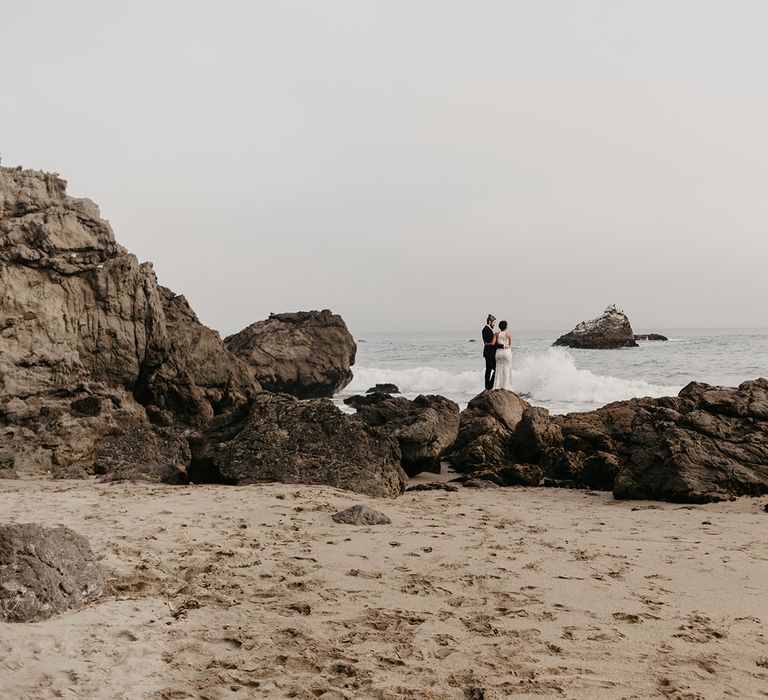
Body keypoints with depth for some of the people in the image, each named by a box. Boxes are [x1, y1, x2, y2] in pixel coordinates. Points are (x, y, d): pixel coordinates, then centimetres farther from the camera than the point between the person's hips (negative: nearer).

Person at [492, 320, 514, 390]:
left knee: (499, 369, 8)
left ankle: (497, 386, 5)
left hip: (498, 352, 2)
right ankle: (505, 386, 3)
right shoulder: (508, 333, -4)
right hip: (507, 352, -2)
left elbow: (493, 343, -8)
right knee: (506, 370, 4)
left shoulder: (497, 334, 0)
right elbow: (510, 344, 4)